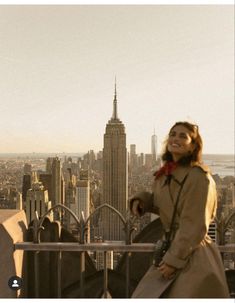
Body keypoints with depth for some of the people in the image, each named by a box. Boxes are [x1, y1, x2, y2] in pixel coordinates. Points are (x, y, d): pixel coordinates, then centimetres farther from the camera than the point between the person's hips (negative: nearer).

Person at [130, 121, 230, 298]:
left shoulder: (200, 177, -18)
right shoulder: (164, 175, 6)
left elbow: (195, 226, -18)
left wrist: (174, 260, -15)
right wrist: (141, 200, 4)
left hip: (193, 256, -8)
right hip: (171, 251, 8)